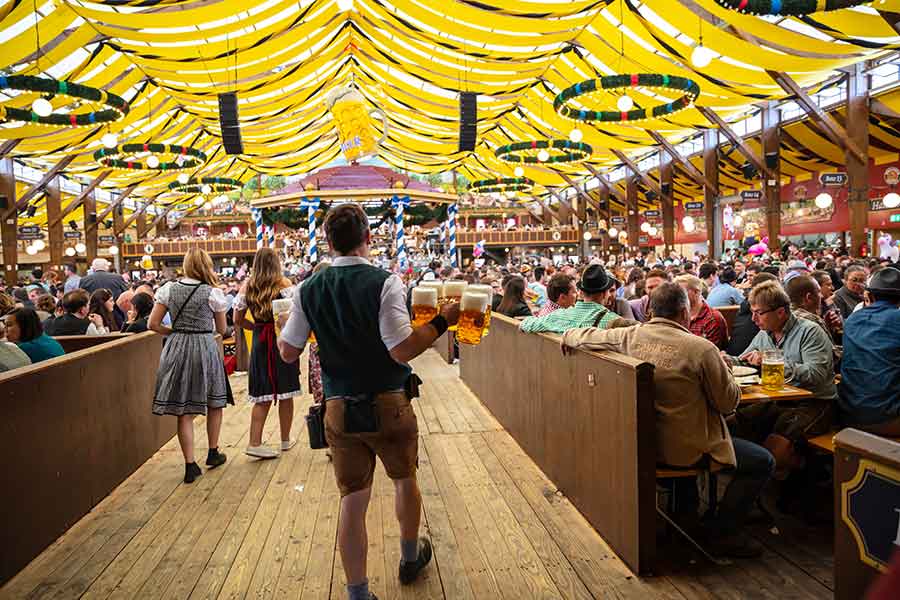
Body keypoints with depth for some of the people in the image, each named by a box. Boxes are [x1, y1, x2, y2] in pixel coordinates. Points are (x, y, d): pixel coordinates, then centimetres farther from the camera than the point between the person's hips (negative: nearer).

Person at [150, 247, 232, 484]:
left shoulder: (168, 289, 1)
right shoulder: (213, 293, -6)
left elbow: (154, 324, 1)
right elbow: (221, 329, 4)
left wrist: (175, 332, 15)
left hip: (176, 349, 2)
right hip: (205, 349, -2)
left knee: (184, 411, 6)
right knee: (214, 403, 18)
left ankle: (190, 465, 6)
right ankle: (213, 453, 30)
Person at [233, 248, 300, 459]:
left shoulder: (247, 287, 3)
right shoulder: (283, 283, -6)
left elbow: (238, 320, 5)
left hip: (260, 342, 3)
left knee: (263, 396, 7)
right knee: (285, 394, 8)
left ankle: (255, 443, 1)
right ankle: (286, 440, 20)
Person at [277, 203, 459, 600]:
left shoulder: (309, 289, -3)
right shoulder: (384, 282, -16)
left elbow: (288, 352, 1)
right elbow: (402, 350, -23)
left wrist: (281, 323, 20)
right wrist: (441, 321, -11)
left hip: (339, 410, 2)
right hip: (389, 405, -2)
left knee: (352, 499, 11)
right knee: (404, 479, 23)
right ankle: (410, 559, 45)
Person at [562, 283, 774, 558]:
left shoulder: (630, 336, -7)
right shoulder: (702, 349, -20)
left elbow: (579, 336, 3)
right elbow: (729, 402, -10)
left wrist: (567, 337, 27)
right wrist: (723, 368, 7)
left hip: (642, 442, 7)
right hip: (686, 448, -6)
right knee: (762, 462, 9)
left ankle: (686, 511, 46)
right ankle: (722, 533, 12)